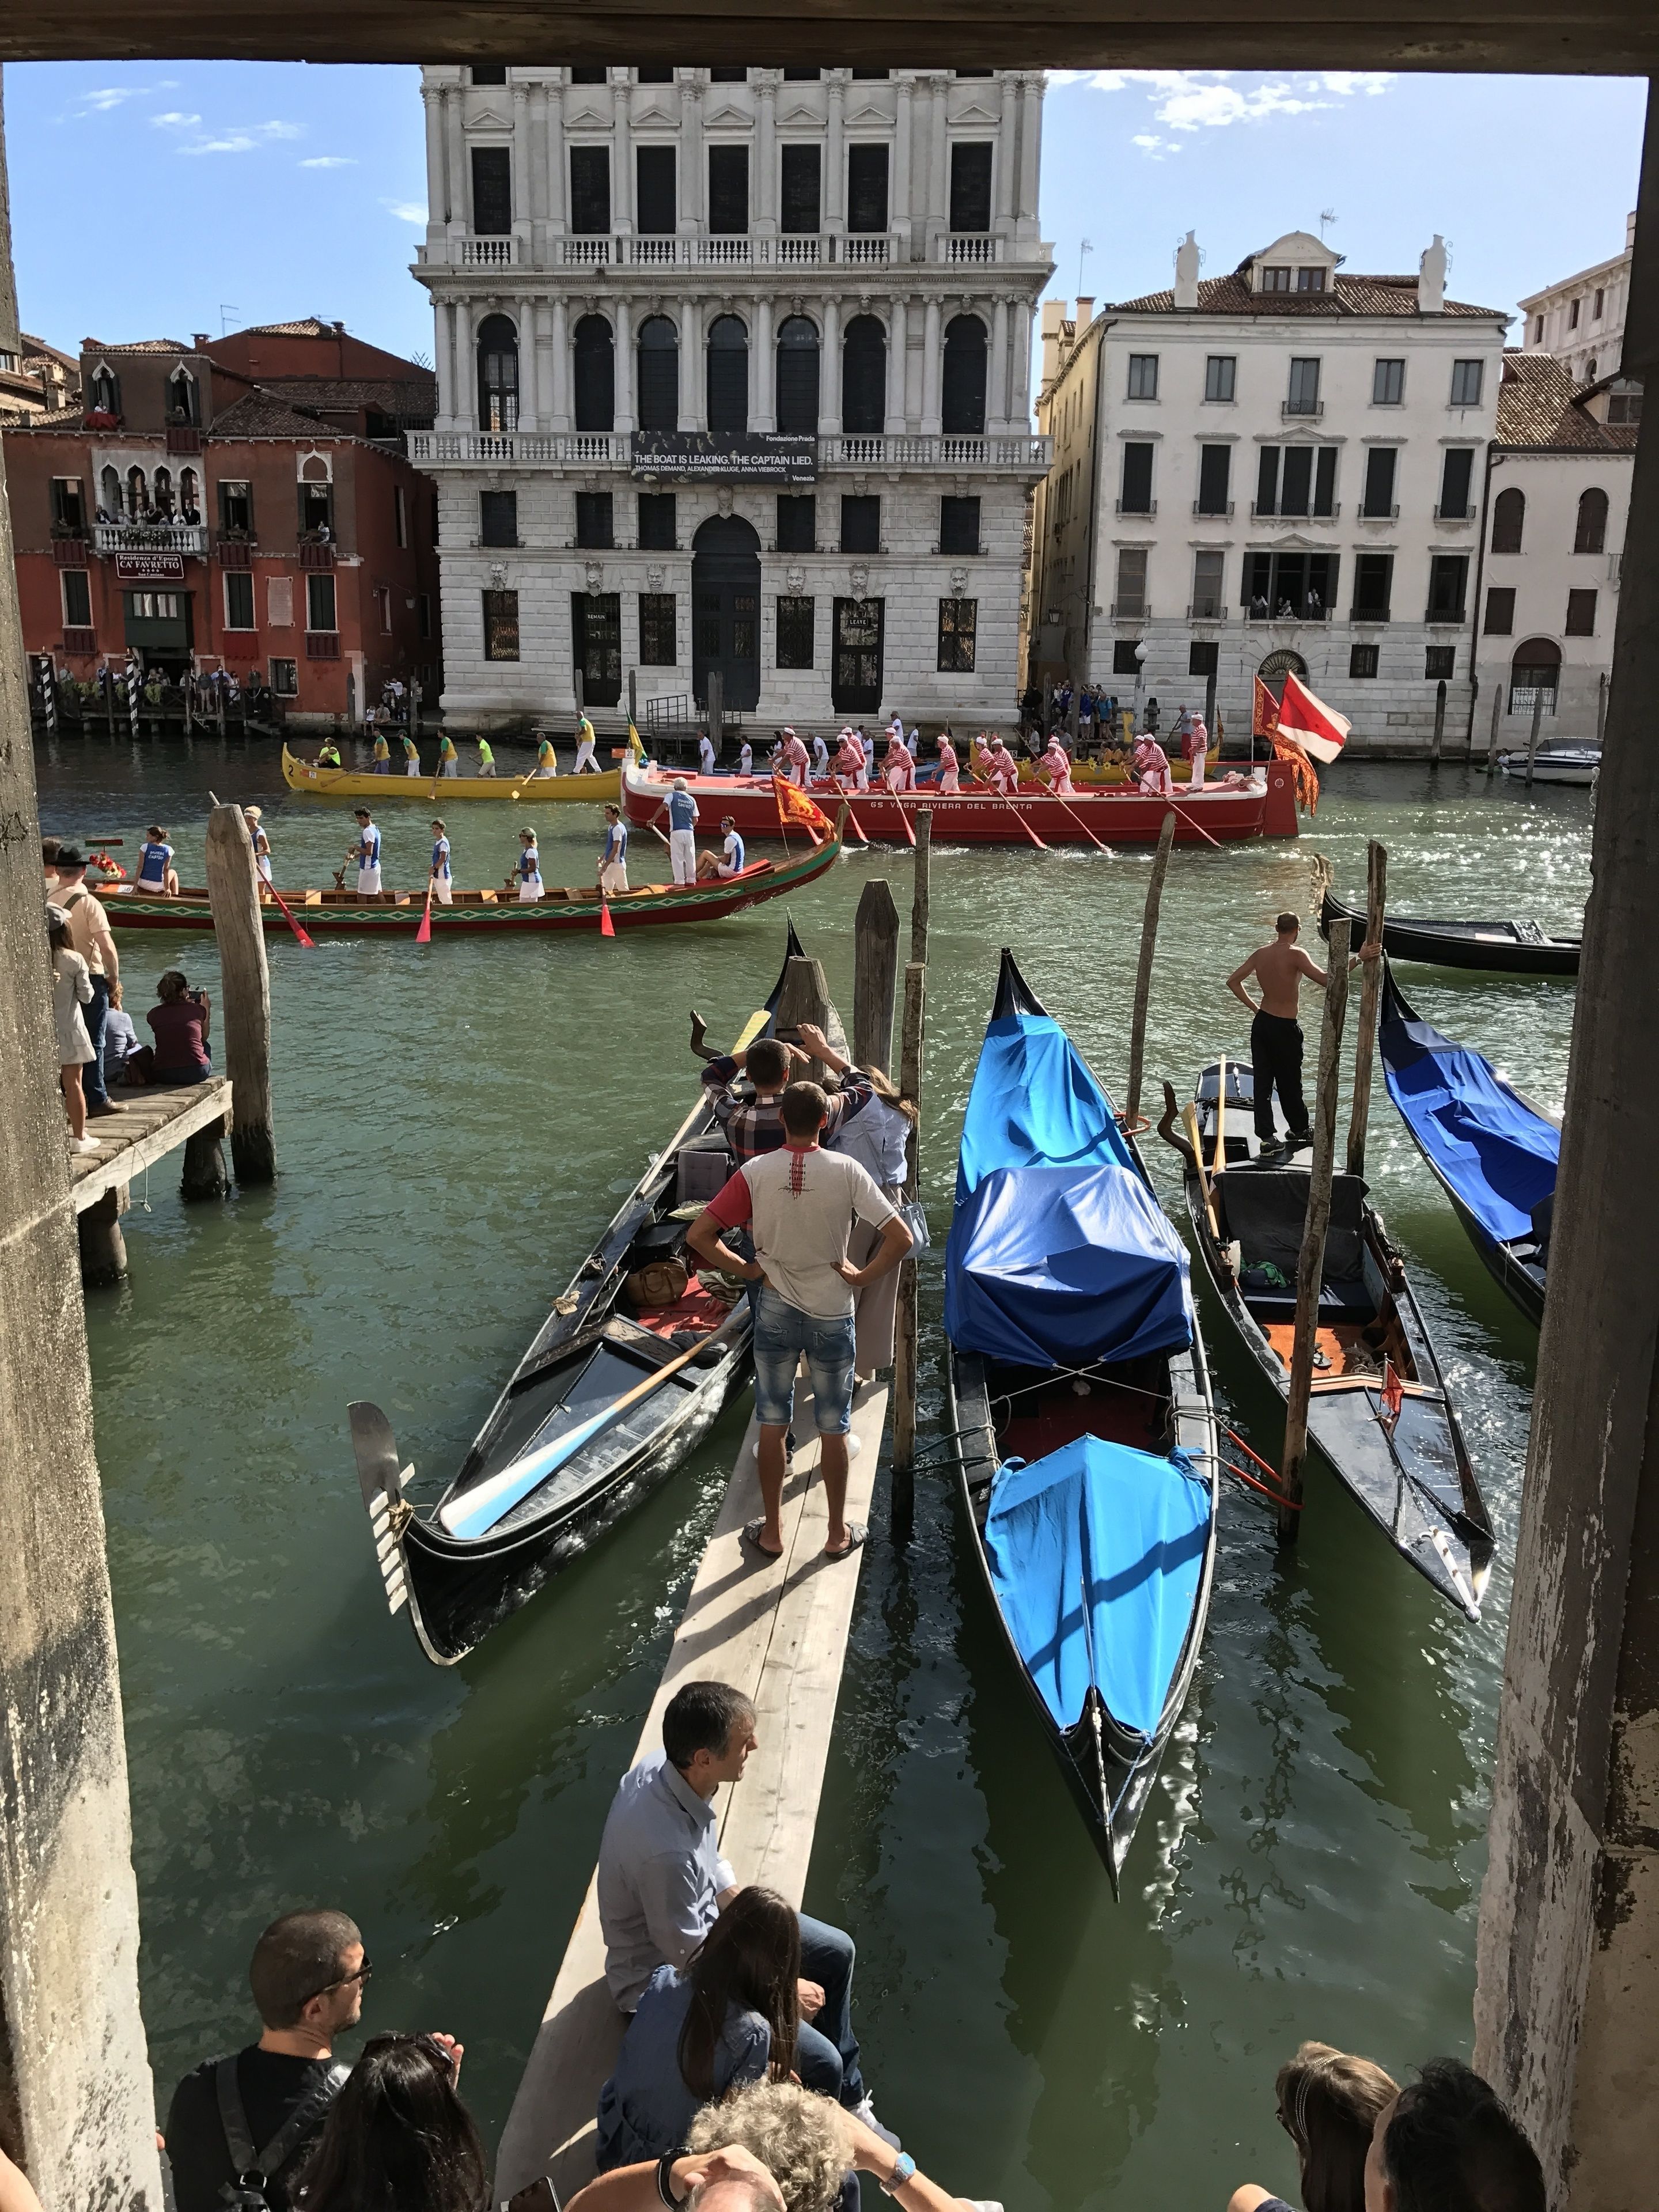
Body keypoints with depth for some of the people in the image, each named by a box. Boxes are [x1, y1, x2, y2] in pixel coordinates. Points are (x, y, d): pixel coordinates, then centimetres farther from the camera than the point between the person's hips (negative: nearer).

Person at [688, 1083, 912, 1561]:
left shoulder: (755, 1173, -13)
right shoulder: (846, 1171, -15)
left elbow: (699, 1236, -14)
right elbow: (901, 1238, -18)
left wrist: (745, 1269, -3)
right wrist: (862, 1277, -5)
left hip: (776, 1312, 1)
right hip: (833, 1316, -1)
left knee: (773, 1425, 15)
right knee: (833, 1429, 14)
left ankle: (771, 1533, 27)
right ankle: (838, 1534, 28)